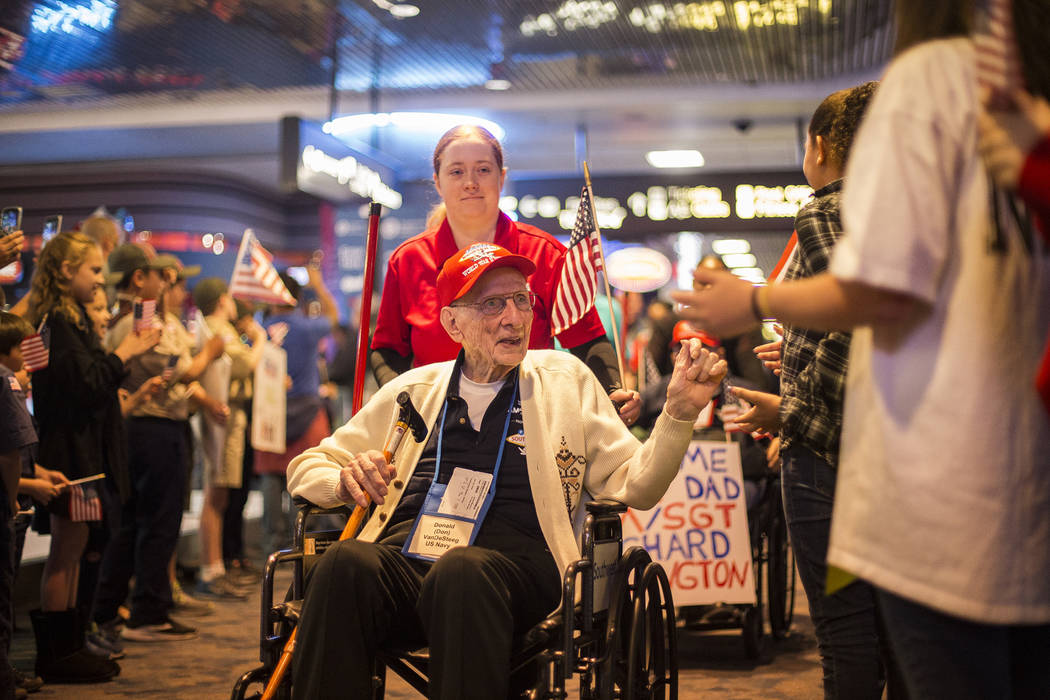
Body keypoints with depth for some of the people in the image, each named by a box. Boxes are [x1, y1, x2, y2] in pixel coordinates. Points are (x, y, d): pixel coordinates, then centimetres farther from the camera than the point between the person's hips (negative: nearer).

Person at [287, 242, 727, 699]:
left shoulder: (564, 378, 19)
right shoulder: (413, 389, 22)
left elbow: (633, 486, 13)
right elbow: (307, 468, 24)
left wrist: (678, 413, -3)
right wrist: (346, 482, 0)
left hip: (511, 560, -1)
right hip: (405, 554, 2)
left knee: (461, 570, -36)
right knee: (346, 562, -32)